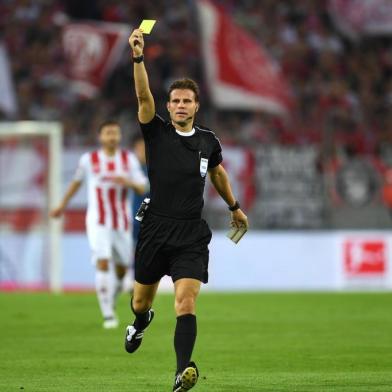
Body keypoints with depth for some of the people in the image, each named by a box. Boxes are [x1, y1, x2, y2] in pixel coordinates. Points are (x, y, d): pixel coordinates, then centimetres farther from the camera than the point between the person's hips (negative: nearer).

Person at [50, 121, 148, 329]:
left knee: (122, 266, 9)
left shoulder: (129, 159, 2)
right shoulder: (89, 160, -1)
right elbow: (76, 181, 15)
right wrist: (62, 206, 22)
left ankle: (111, 301, 37)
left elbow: (142, 188, -3)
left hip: (122, 223, 3)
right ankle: (108, 315, -16)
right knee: (103, 263, -18)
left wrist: (128, 182, -24)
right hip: (98, 222, -3)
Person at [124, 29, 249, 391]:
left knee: (186, 303, -17)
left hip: (191, 235, 0)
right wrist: (138, 56, -29)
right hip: (154, 230, 0)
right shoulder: (157, 133, 0)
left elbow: (217, 171, 28)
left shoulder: (208, 141, 7)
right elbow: (143, 96, -16)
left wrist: (234, 207, 37)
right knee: (141, 301, 16)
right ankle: (141, 322, 53)